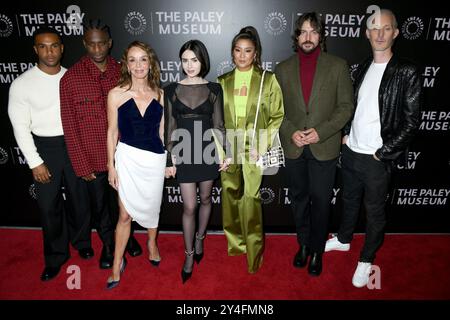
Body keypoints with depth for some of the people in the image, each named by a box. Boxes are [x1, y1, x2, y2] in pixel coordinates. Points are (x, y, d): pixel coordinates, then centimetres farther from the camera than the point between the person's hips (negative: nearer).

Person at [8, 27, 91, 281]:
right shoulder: (22, 84, -7)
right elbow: (20, 127, -6)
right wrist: (35, 162, -10)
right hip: (45, 148, -1)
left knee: (79, 198, 14)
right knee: (49, 204, 8)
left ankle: (81, 241, 39)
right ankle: (56, 256, 27)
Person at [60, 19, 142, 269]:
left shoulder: (123, 73, -4)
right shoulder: (71, 78, -10)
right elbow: (70, 126, -8)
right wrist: (82, 166, -9)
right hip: (93, 157, -1)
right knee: (99, 206, 17)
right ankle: (108, 244, 44)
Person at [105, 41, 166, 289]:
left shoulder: (159, 94, 1)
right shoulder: (116, 94, -5)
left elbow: (161, 130, 8)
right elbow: (112, 132, -1)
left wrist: (167, 159, 10)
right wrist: (111, 165, -1)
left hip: (155, 159, 2)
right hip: (128, 158, -2)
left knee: (151, 206, 18)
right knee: (125, 214, 5)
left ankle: (152, 243, 47)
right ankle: (117, 265, 23)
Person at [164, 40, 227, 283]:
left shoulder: (214, 89, 1)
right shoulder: (172, 90, 2)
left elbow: (218, 125, 3)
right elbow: (170, 127, 3)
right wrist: (169, 159, 1)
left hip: (208, 151, 1)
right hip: (184, 153, 0)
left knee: (205, 199, 15)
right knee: (189, 206, 2)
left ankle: (200, 239, 40)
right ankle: (189, 254, 20)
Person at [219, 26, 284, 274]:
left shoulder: (268, 80, 2)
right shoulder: (222, 82, 10)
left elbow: (277, 116, 1)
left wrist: (263, 146, -9)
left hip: (254, 149, -3)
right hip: (228, 150, 3)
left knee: (250, 198, -8)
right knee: (230, 196, 10)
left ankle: (254, 251, 8)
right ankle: (235, 243, 28)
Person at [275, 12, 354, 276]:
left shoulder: (337, 66, -1)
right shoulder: (283, 69, 4)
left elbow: (346, 106, -3)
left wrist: (321, 131, -16)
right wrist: (291, 132, -13)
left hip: (324, 148, -2)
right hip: (294, 148, 2)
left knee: (320, 201, 7)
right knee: (299, 199, 15)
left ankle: (317, 250, 28)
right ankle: (304, 244, 35)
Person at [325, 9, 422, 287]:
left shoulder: (407, 72, -10)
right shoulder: (362, 68, 7)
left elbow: (411, 121, -12)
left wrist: (382, 153, -13)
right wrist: (346, 135, 5)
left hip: (377, 158, -5)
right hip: (351, 151, 5)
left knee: (375, 211, 9)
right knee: (350, 200, 22)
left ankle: (367, 260, 28)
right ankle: (343, 240, 43)